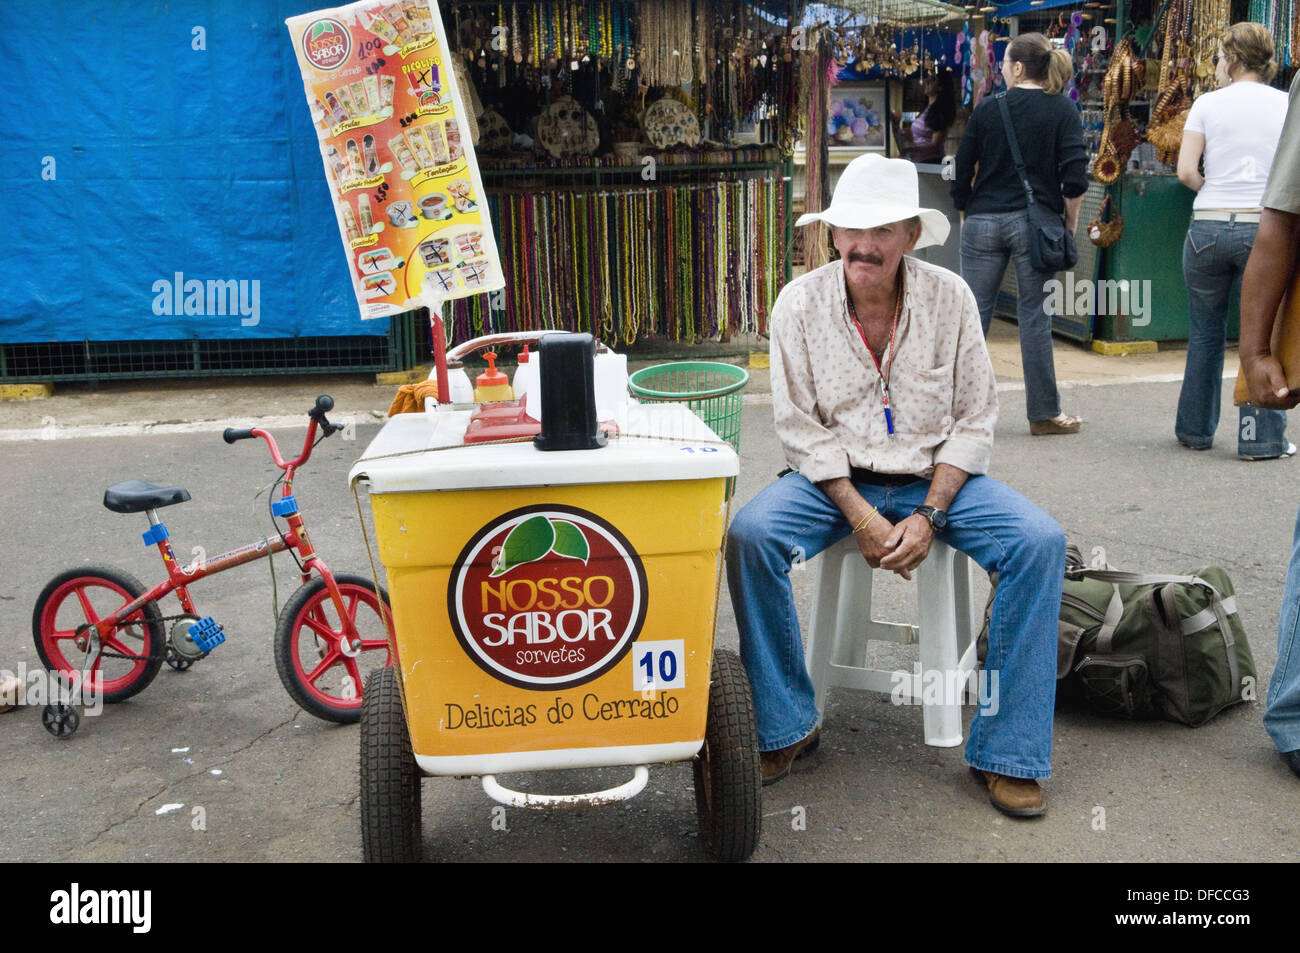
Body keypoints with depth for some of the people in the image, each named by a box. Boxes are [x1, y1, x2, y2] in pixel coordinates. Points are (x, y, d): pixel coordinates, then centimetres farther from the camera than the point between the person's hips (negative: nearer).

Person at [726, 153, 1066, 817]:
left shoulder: (950, 298, -4)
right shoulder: (800, 303, -5)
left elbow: (975, 421, -2)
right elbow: (800, 426, -6)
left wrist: (928, 516, -15)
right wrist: (860, 516, -17)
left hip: (935, 476, 1)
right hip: (835, 479, 0)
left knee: (1039, 542, -24)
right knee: (749, 535, -29)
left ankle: (1006, 750, -13)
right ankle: (785, 726, -10)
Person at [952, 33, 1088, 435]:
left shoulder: (988, 109, 4)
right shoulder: (1063, 111, 1)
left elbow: (962, 173, 6)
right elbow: (1075, 179, -7)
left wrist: (966, 217, 17)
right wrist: (1070, 224, 5)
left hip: (983, 221, 1)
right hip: (1034, 222, -1)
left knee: (973, 313, 6)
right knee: (1034, 316, 3)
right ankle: (1043, 414, 9)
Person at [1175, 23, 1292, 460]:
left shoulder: (1208, 104, 3)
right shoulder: (1287, 105, 5)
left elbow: (1186, 171, -4)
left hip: (1209, 226, 1)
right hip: (1265, 227, 0)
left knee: (1205, 333, 13)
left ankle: (1195, 429, 21)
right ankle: (1261, 437, 3)